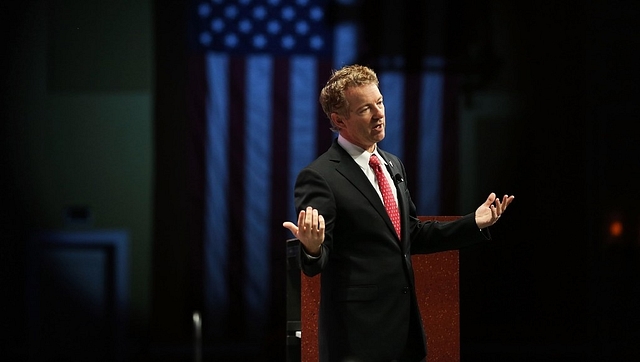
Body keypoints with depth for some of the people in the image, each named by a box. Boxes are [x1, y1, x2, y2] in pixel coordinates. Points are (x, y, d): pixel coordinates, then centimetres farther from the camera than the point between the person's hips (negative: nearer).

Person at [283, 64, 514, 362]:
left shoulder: (393, 165, 13)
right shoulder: (319, 177, -12)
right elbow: (315, 265, -14)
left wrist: (474, 223, 11)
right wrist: (312, 248, -37)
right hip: (357, 332, -7)